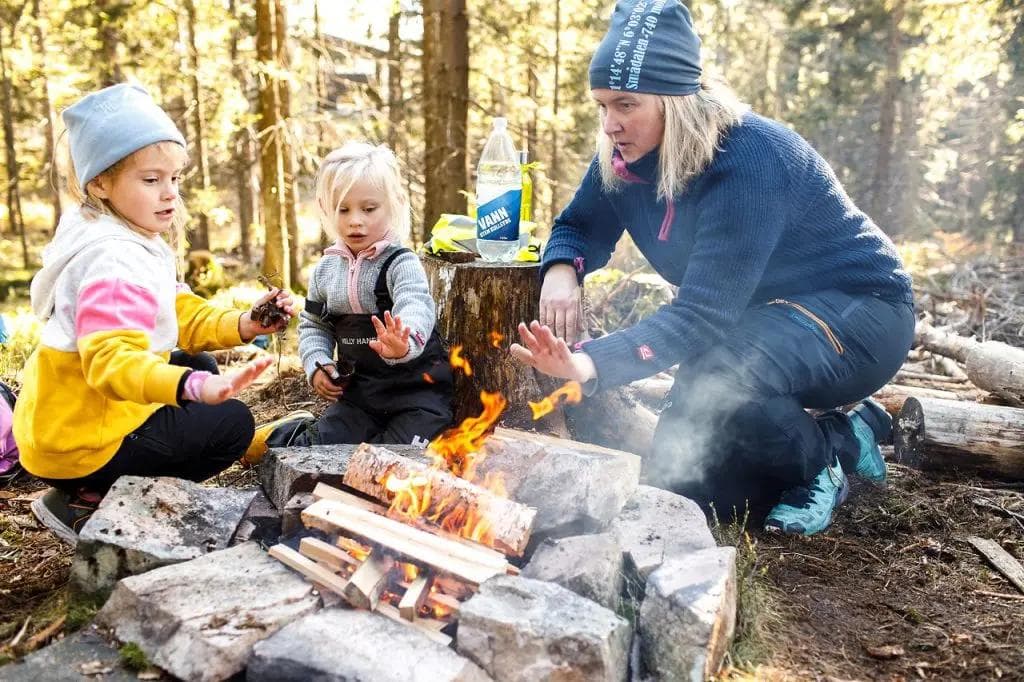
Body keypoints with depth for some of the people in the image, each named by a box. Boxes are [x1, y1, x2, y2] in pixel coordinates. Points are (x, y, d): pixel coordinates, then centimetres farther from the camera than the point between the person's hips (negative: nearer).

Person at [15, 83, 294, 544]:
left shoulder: (136, 242, 6)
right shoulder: (114, 262, -26)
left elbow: (183, 317, 5)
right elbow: (110, 361, -39)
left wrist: (243, 325, -13)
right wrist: (195, 387, -54)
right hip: (79, 440, -9)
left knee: (200, 368, 21)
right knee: (231, 424, -7)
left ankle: (103, 491, 14)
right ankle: (86, 504, -1)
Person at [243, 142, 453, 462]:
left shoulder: (401, 263, -14)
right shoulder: (326, 269, 5)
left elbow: (416, 308, -33)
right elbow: (313, 325, 16)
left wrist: (403, 343, -55)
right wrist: (317, 365, -3)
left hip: (414, 385, -4)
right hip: (359, 388, 4)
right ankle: (298, 430, 29)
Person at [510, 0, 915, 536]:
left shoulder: (749, 158, -30)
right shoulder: (626, 155, -7)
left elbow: (704, 313, -37)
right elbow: (580, 227, 4)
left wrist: (590, 363, -49)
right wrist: (561, 271, -21)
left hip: (859, 311, -8)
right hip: (762, 319, 8)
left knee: (714, 368, -39)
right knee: (675, 469, 1)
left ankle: (821, 456, -6)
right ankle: (848, 434, 16)